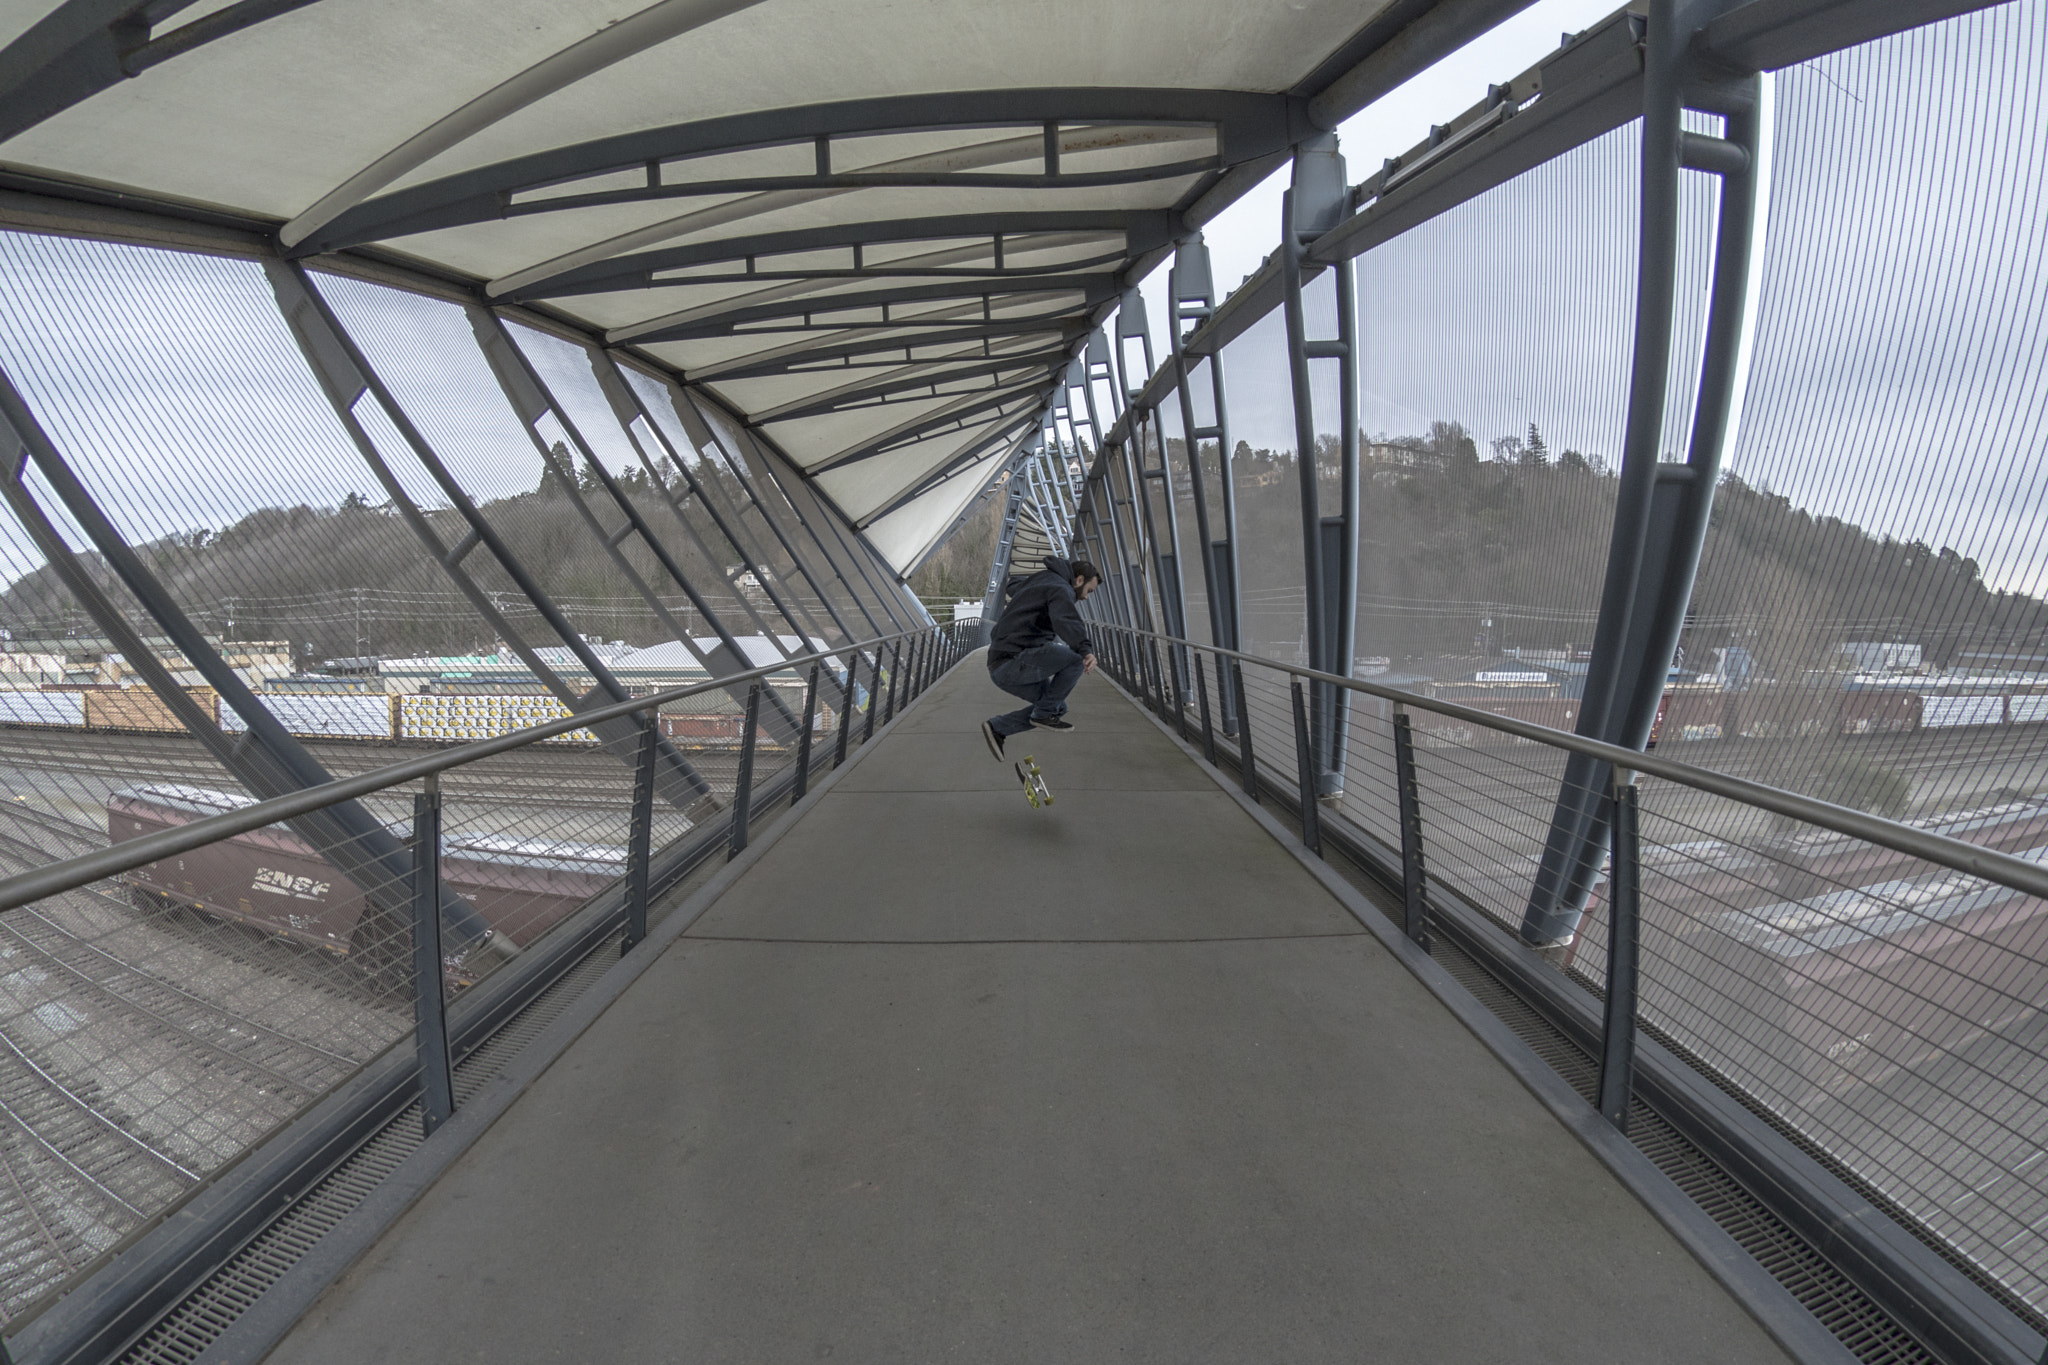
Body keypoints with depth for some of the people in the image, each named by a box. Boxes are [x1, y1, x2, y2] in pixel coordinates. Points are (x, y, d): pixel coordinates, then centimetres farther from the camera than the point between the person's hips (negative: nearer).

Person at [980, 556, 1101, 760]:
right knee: (1076, 658, -15)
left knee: (1058, 707, 18)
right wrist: (1086, 650, -42)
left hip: (1002, 668, 10)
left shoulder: (1038, 583, 25)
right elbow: (1066, 621, -29)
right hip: (1015, 661, -10)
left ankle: (997, 728, 13)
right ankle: (1046, 712, -3)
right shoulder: (1061, 590, -7)